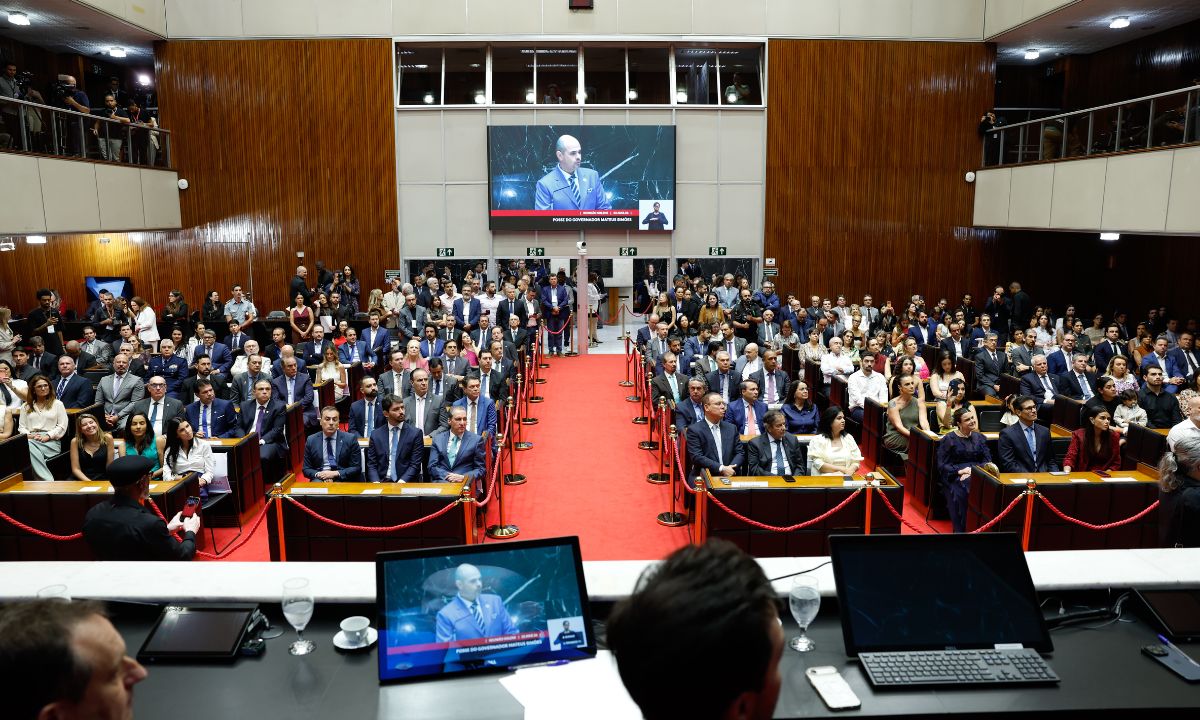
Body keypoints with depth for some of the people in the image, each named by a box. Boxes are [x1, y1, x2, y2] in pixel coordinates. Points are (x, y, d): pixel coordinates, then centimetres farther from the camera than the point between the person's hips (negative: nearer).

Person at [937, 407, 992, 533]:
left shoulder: (979, 438, 18)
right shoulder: (948, 439, 5)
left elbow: (988, 460, 9)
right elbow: (942, 465, -1)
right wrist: (960, 471, -17)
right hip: (955, 476, -3)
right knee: (962, 492, -35)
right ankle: (961, 530, -25)